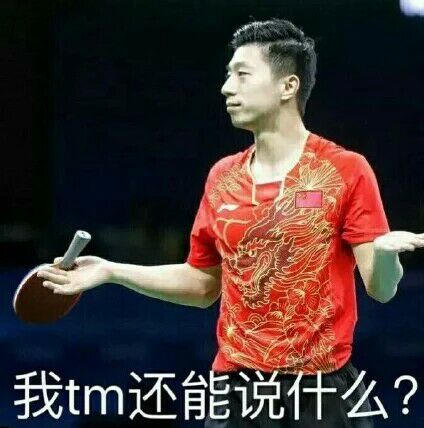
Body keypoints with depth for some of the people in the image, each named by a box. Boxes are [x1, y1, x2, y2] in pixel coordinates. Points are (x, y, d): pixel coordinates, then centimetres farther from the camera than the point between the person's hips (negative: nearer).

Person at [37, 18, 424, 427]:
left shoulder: (347, 170, -6)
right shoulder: (221, 178, 8)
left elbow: (381, 289, -9)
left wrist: (384, 253, -31)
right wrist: (111, 271, 13)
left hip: (322, 393, -4)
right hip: (236, 391, 4)